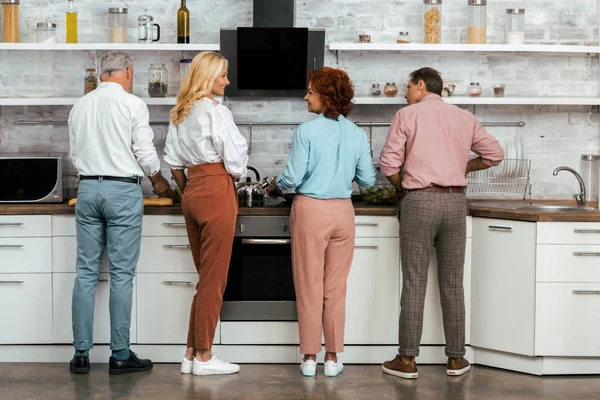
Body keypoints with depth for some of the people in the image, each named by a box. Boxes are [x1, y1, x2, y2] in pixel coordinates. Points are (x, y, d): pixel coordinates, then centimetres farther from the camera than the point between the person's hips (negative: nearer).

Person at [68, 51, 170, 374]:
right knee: (121, 274, -1)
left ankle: (81, 353, 7)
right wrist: (158, 181, 13)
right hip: (123, 190, -4)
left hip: (88, 188, 5)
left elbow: (75, 155, 13)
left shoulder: (80, 106, 9)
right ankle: (120, 354, 2)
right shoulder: (132, 105, -6)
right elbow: (145, 153, -4)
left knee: (86, 272, 6)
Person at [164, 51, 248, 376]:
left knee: (205, 277, 15)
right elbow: (235, 158, -11)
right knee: (214, 279, -1)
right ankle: (204, 357, 4)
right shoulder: (215, 111, -12)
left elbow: (173, 161, 16)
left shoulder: (180, 113, 13)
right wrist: (235, 176, 8)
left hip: (192, 192, 9)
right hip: (216, 190, -8)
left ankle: (192, 353, 17)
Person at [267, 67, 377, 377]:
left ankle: (310, 357, 12)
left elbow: (293, 177, -11)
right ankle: (332, 358, 14)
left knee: (309, 286, 6)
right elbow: (368, 180, 6)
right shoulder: (357, 135, 1)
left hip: (310, 210, -3)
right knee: (336, 288, 10)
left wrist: (276, 185, 11)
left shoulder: (306, 132, -11)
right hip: (343, 212, 3)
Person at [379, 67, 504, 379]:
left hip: (420, 201, -3)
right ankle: (456, 358, 13)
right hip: (455, 201, 3)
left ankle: (407, 360, 3)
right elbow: (495, 154, 13)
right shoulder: (464, 118, 11)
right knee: (452, 283, 9)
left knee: (414, 283, 0)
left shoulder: (407, 116, 0)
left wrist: (402, 187, 13)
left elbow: (389, 163, -6)